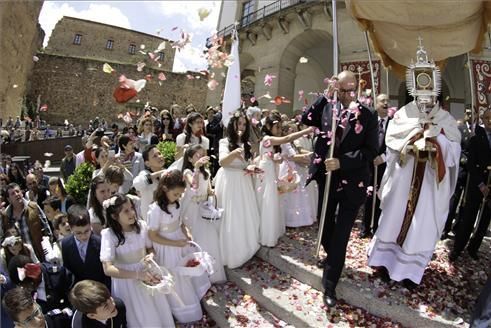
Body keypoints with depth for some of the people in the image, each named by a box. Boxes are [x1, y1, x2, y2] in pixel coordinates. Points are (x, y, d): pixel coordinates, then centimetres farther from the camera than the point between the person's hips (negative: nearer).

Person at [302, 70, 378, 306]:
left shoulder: (367, 116, -7)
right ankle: (332, 259, 48)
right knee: (325, 223, 20)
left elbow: (371, 151, -10)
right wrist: (325, 96, -20)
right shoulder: (326, 108, 0)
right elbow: (306, 119, -16)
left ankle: (330, 284, 12)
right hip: (327, 177, 3)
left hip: (352, 181, -3)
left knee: (341, 232, 1)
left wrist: (341, 162, -21)